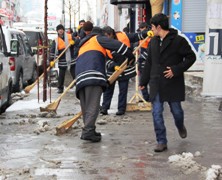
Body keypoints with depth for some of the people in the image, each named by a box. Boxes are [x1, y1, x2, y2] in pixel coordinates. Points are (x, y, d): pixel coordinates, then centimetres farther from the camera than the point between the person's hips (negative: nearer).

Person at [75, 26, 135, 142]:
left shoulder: (83, 45, 40)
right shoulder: (98, 39, 19)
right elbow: (116, 45, 3)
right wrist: (131, 56, 12)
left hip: (80, 77, 7)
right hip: (93, 75, -7)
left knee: (86, 107, 10)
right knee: (93, 105, -14)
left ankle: (89, 131, 9)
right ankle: (88, 131, -23)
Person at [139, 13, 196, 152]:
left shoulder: (178, 41, -9)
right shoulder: (153, 42, 10)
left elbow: (191, 57, -7)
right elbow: (149, 63, 17)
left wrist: (176, 70, -17)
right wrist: (143, 81, 16)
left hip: (173, 83, -4)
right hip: (156, 85, 5)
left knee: (176, 110, 8)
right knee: (157, 113, -2)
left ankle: (180, 127, 42)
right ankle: (162, 142, 5)